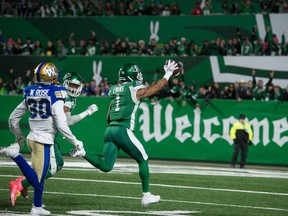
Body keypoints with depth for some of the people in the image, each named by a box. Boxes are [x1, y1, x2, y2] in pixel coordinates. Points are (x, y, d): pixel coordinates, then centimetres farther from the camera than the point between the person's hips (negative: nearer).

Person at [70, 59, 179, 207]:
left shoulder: (115, 91, 18)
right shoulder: (135, 90, -3)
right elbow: (156, 88, 8)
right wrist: (168, 74, 19)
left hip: (110, 130, 6)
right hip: (123, 131, -6)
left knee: (105, 166, 5)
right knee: (143, 160, 10)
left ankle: (82, 152, -14)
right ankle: (146, 195, 12)